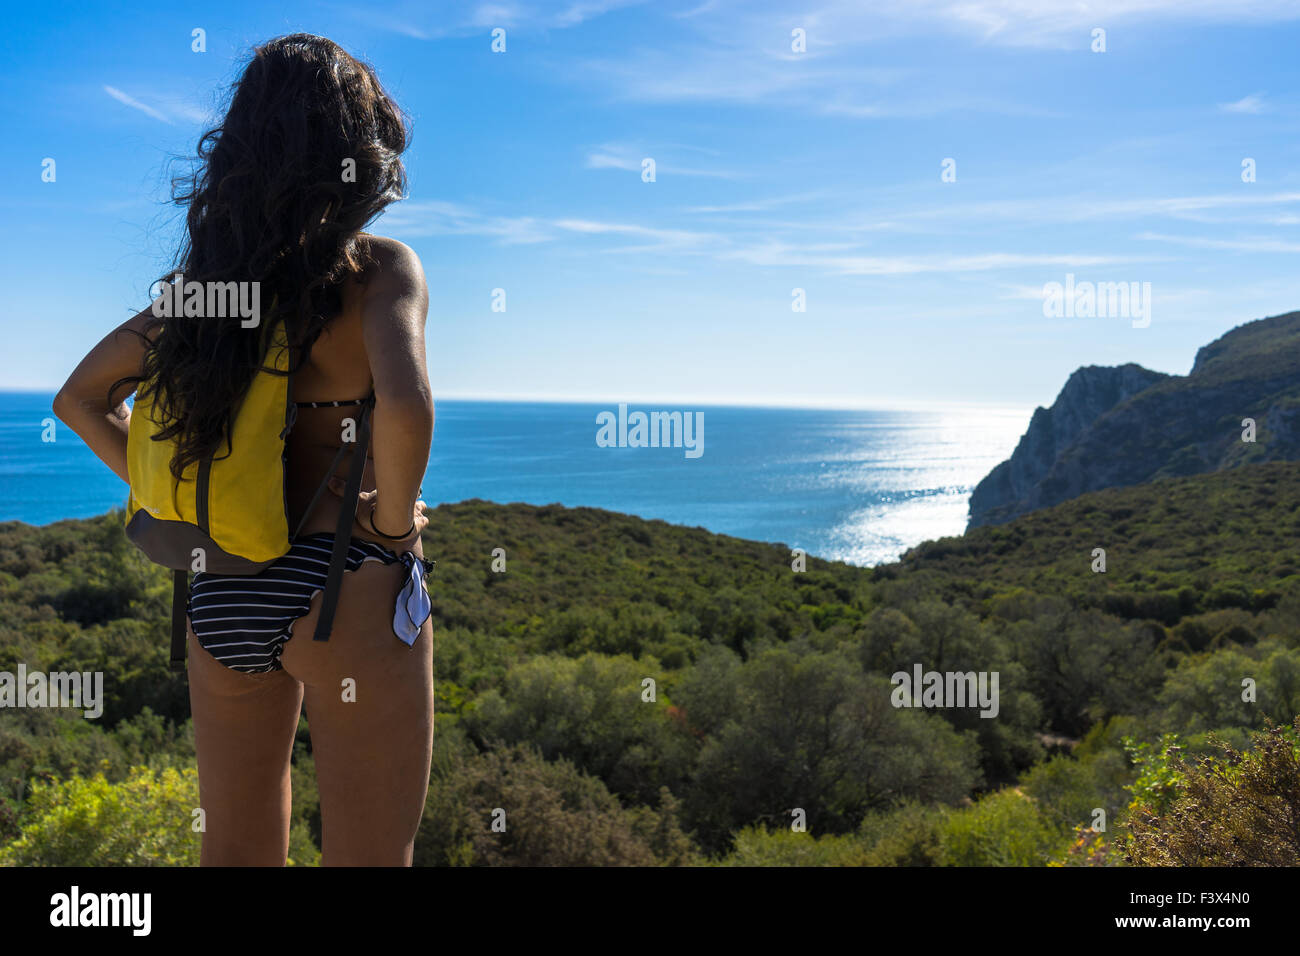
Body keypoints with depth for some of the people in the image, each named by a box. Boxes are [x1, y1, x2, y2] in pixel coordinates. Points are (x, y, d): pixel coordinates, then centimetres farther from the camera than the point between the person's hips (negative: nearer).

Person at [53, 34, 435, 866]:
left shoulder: (213, 272, 8)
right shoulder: (379, 266, -10)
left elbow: (81, 398, 13)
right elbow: (406, 408, -29)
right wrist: (394, 523, -12)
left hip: (222, 590, 6)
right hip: (345, 582, -6)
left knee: (237, 850, 20)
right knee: (367, 857, 7)